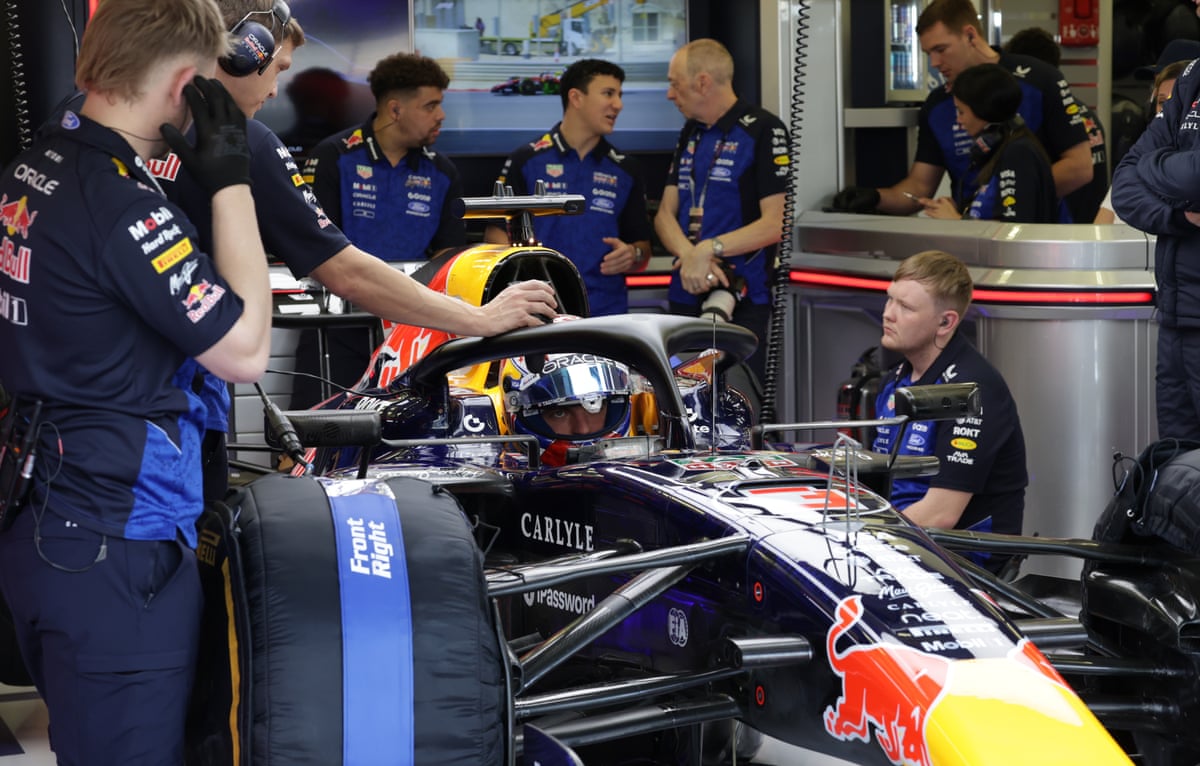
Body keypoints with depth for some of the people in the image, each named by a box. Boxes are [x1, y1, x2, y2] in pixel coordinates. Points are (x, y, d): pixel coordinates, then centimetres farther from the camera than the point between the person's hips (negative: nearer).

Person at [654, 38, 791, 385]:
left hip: (742, 301, -7)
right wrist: (689, 256, -10)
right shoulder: (691, 133, 18)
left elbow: (776, 224, -13)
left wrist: (711, 248, -21)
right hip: (686, 296, 7)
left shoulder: (763, 131, -7)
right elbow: (665, 213, 11)